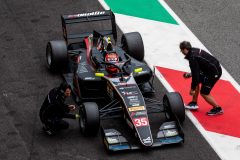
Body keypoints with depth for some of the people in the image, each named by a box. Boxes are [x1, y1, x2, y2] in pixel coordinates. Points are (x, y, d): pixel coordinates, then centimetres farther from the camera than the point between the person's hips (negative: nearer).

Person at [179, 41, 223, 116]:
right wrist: (190, 74, 17)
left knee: (204, 93, -1)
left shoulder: (192, 58, -22)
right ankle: (194, 103, 25)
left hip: (214, 72, -10)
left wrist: (192, 89, -11)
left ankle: (218, 109, 12)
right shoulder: (194, 51, 7)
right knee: (196, 81, 18)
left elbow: (195, 74, -20)